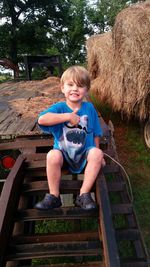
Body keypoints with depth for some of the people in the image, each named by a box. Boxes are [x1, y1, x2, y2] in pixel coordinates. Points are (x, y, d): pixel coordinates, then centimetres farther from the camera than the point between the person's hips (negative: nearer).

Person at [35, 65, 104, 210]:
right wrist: (68, 116, -30)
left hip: (85, 152, 2)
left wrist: (96, 154, 8)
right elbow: (41, 119, -28)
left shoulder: (89, 108, 0)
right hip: (63, 153, -1)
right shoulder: (59, 107, -7)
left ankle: (84, 195, -14)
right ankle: (54, 196, -11)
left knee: (97, 154, -27)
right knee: (52, 156, -30)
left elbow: (95, 133, 8)